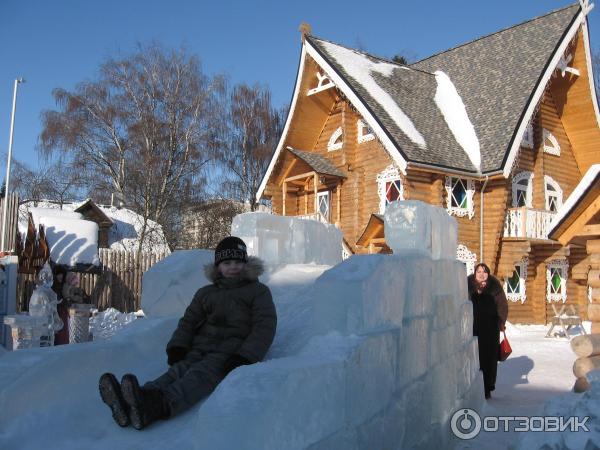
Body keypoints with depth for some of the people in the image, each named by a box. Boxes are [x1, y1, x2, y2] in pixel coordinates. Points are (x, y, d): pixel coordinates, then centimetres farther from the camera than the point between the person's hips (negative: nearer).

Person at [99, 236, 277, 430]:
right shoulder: (205, 293, 25)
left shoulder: (259, 291, 11)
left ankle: (158, 405, -63)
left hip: (233, 351, -4)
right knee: (179, 369, -27)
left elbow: (265, 327, 0)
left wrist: (244, 358, -15)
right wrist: (177, 347, -1)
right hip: (201, 347, 4)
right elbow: (188, 322, 20)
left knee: (201, 373, -33)